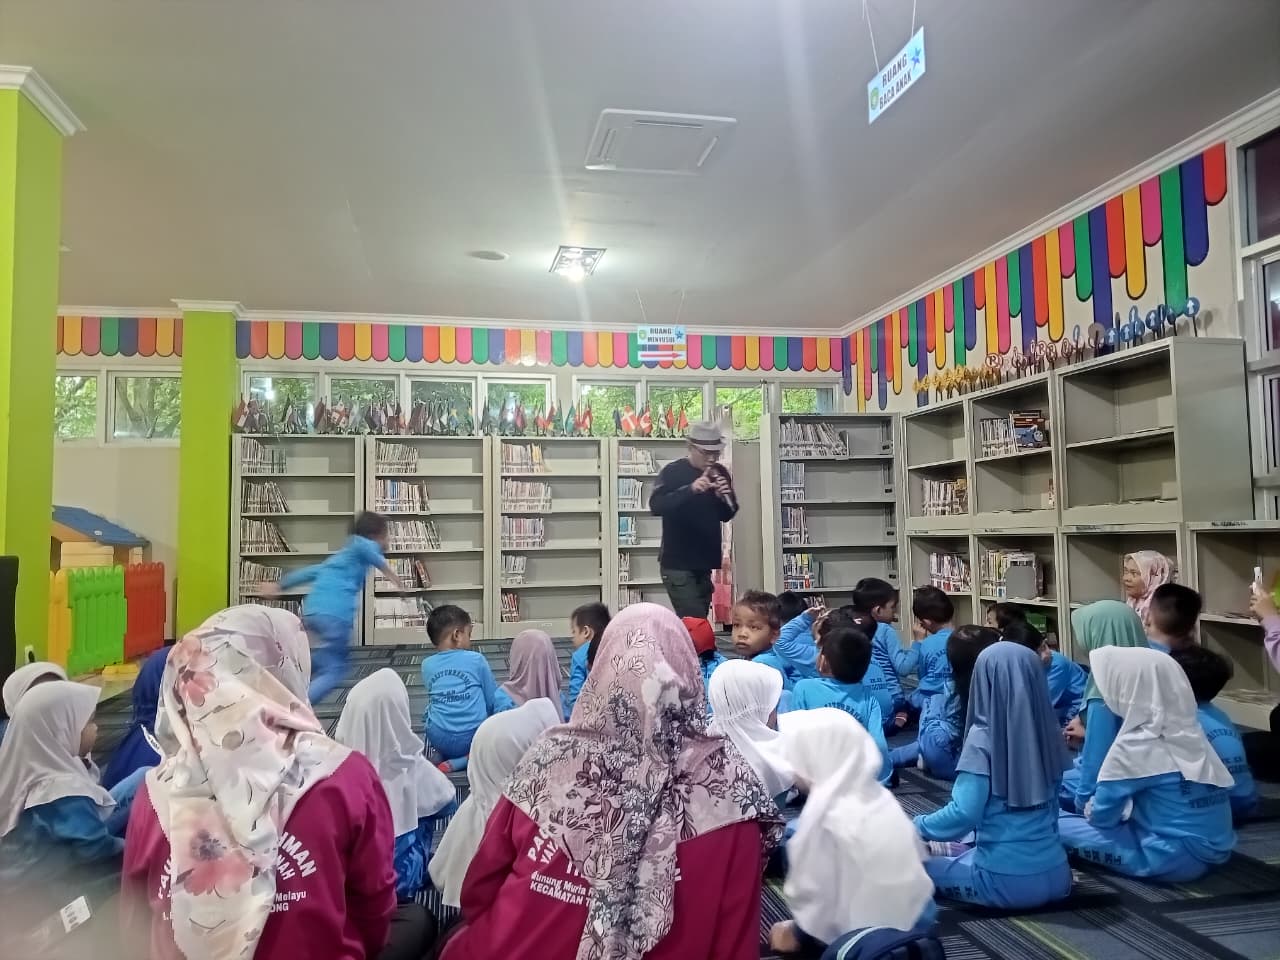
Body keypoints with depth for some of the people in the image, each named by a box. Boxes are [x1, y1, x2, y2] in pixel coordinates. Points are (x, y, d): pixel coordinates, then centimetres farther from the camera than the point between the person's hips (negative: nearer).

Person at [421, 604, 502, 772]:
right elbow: (493, 700, 5)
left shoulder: (427, 665, 4)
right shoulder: (476, 660, -3)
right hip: (473, 738, -3)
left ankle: (436, 754, 7)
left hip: (439, 739, 3)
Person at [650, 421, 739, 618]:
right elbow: (655, 506, -22)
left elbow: (727, 516, 12)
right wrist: (690, 489, -34)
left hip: (706, 562, 5)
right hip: (678, 563, -5)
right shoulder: (673, 472, -8)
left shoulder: (720, 473, 6)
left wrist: (725, 498, -10)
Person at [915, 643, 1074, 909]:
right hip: (1055, 877, 6)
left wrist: (916, 827, -3)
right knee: (967, 850, 33)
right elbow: (1049, 805, 13)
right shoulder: (1048, 734, -1)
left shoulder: (983, 739, -18)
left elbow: (963, 814, -21)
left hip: (1005, 882, -6)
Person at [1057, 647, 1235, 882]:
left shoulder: (1135, 745, -18)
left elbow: (1102, 815, -9)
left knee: (1060, 825, -5)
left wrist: (1090, 811, 12)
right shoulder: (1188, 733, 4)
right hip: (1213, 850, 7)